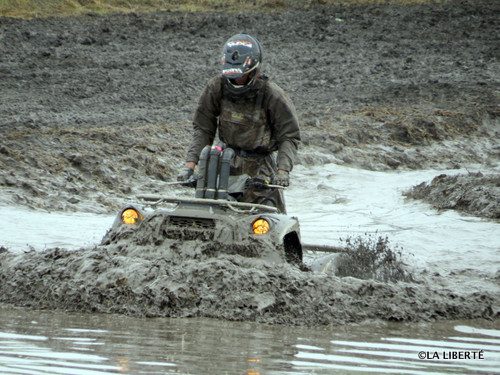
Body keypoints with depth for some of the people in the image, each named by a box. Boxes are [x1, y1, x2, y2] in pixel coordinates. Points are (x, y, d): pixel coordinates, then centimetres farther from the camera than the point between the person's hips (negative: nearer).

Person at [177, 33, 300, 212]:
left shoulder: (272, 94, -12)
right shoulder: (216, 87, -5)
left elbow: (290, 136, -9)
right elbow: (202, 128, 1)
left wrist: (282, 170, -24)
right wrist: (190, 164, -10)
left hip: (260, 164, -2)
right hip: (227, 162, 2)